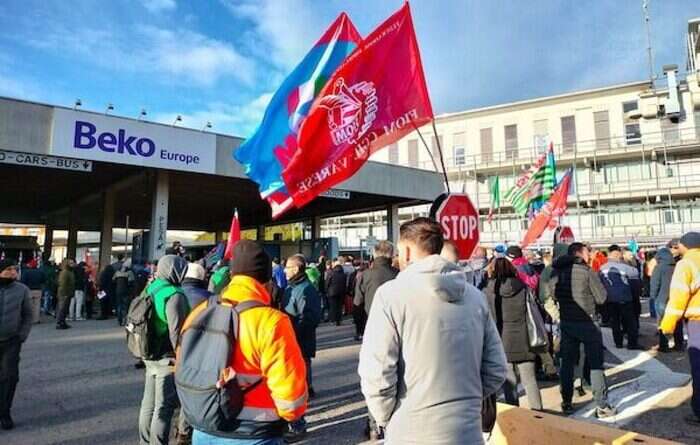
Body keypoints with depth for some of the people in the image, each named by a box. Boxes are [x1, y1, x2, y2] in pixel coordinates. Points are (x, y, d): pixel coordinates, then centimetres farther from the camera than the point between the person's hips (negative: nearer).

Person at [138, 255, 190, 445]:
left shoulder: (149, 289, 6)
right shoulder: (174, 294, -21)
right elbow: (176, 332, -23)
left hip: (150, 356, 9)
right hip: (167, 359, -9)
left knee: (148, 403, 20)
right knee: (164, 407, 2)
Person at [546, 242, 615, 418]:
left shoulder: (557, 271, 2)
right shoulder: (587, 271, -11)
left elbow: (550, 296, 4)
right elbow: (601, 298, -6)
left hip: (566, 322, 4)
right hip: (586, 322, -4)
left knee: (567, 363, 12)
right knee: (596, 364, 6)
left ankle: (567, 403, 19)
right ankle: (601, 405, 9)